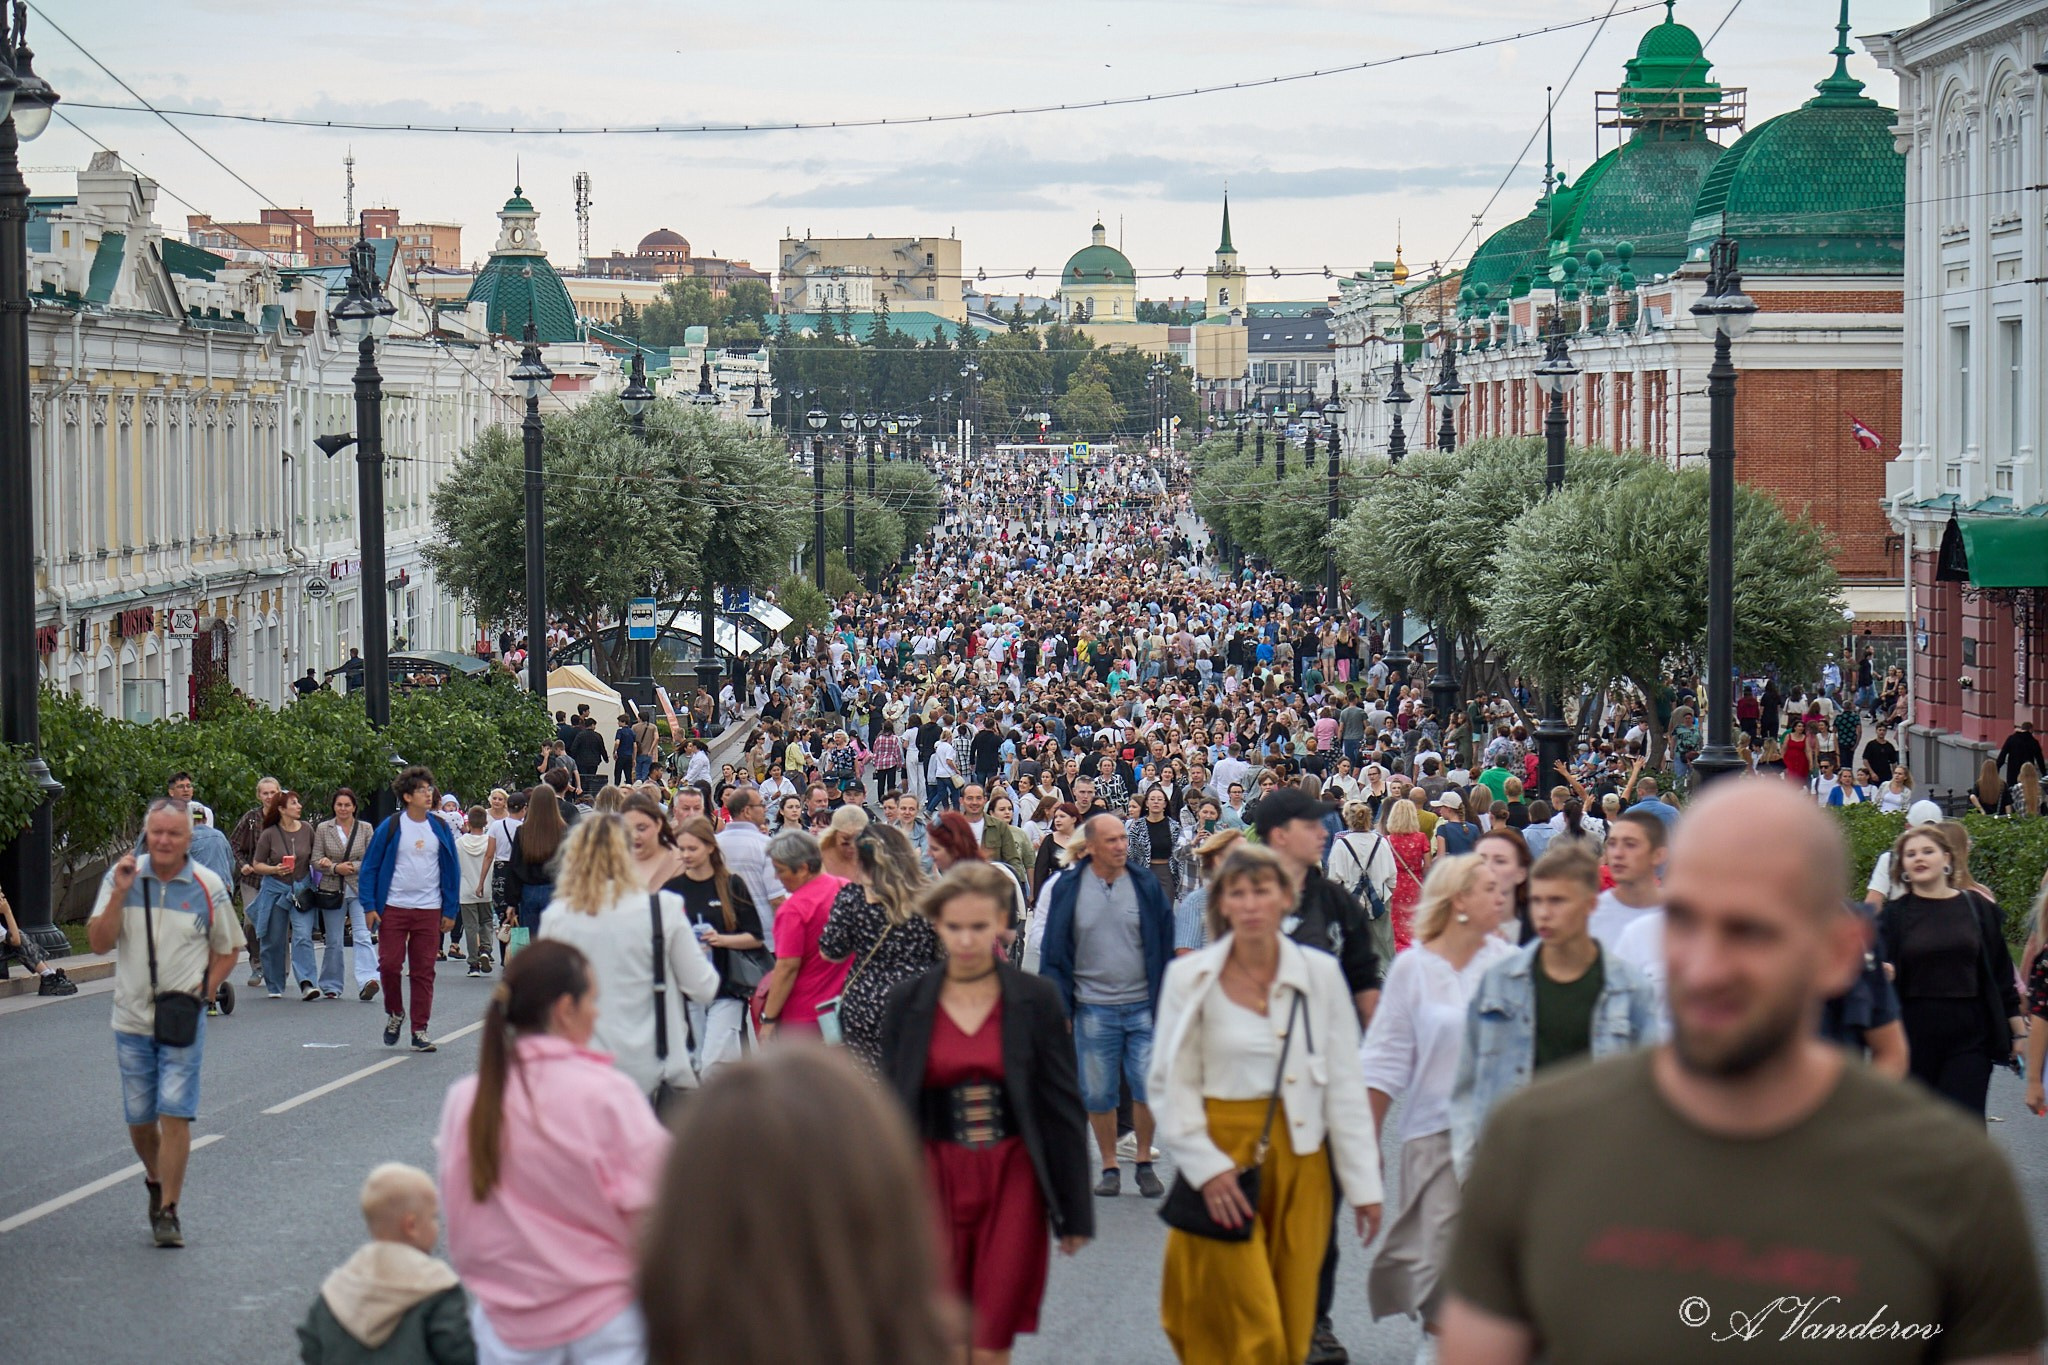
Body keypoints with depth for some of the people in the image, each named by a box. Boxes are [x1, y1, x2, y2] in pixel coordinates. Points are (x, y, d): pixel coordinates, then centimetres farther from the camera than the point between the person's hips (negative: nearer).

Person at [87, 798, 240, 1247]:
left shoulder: (208, 887, -2)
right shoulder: (122, 877, 0)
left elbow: (226, 952, 8)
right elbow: (99, 942, -4)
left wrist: (202, 992, -6)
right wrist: (119, 894, -16)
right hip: (132, 1020, 2)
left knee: (174, 1114, -10)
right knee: (139, 1118, 11)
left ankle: (168, 1211, -4)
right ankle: (157, 1182, 38)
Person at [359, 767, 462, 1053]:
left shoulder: (440, 828, 5)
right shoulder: (390, 828, -2)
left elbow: (452, 870, 10)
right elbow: (369, 867, 2)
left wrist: (451, 910, 5)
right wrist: (369, 906, -5)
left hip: (429, 911, 2)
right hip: (393, 908, -2)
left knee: (423, 972, 2)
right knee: (389, 965, -4)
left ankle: (420, 1030, 7)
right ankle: (394, 1013, 22)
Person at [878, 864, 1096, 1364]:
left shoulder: (1036, 999, -1)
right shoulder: (908, 1002, 2)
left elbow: (1064, 1106, 3)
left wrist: (1074, 1211, 2)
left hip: (1012, 1177, -1)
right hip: (936, 1174, 1)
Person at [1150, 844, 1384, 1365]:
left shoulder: (1321, 974, 3)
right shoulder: (1191, 978, -1)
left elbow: (1346, 1084, 6)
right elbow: (1172, 1084, 2)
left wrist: (1363, 1183, 5)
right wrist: (1206, 1166, -9)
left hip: (1299, 1159, 2)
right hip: (1224, 1156, -2)